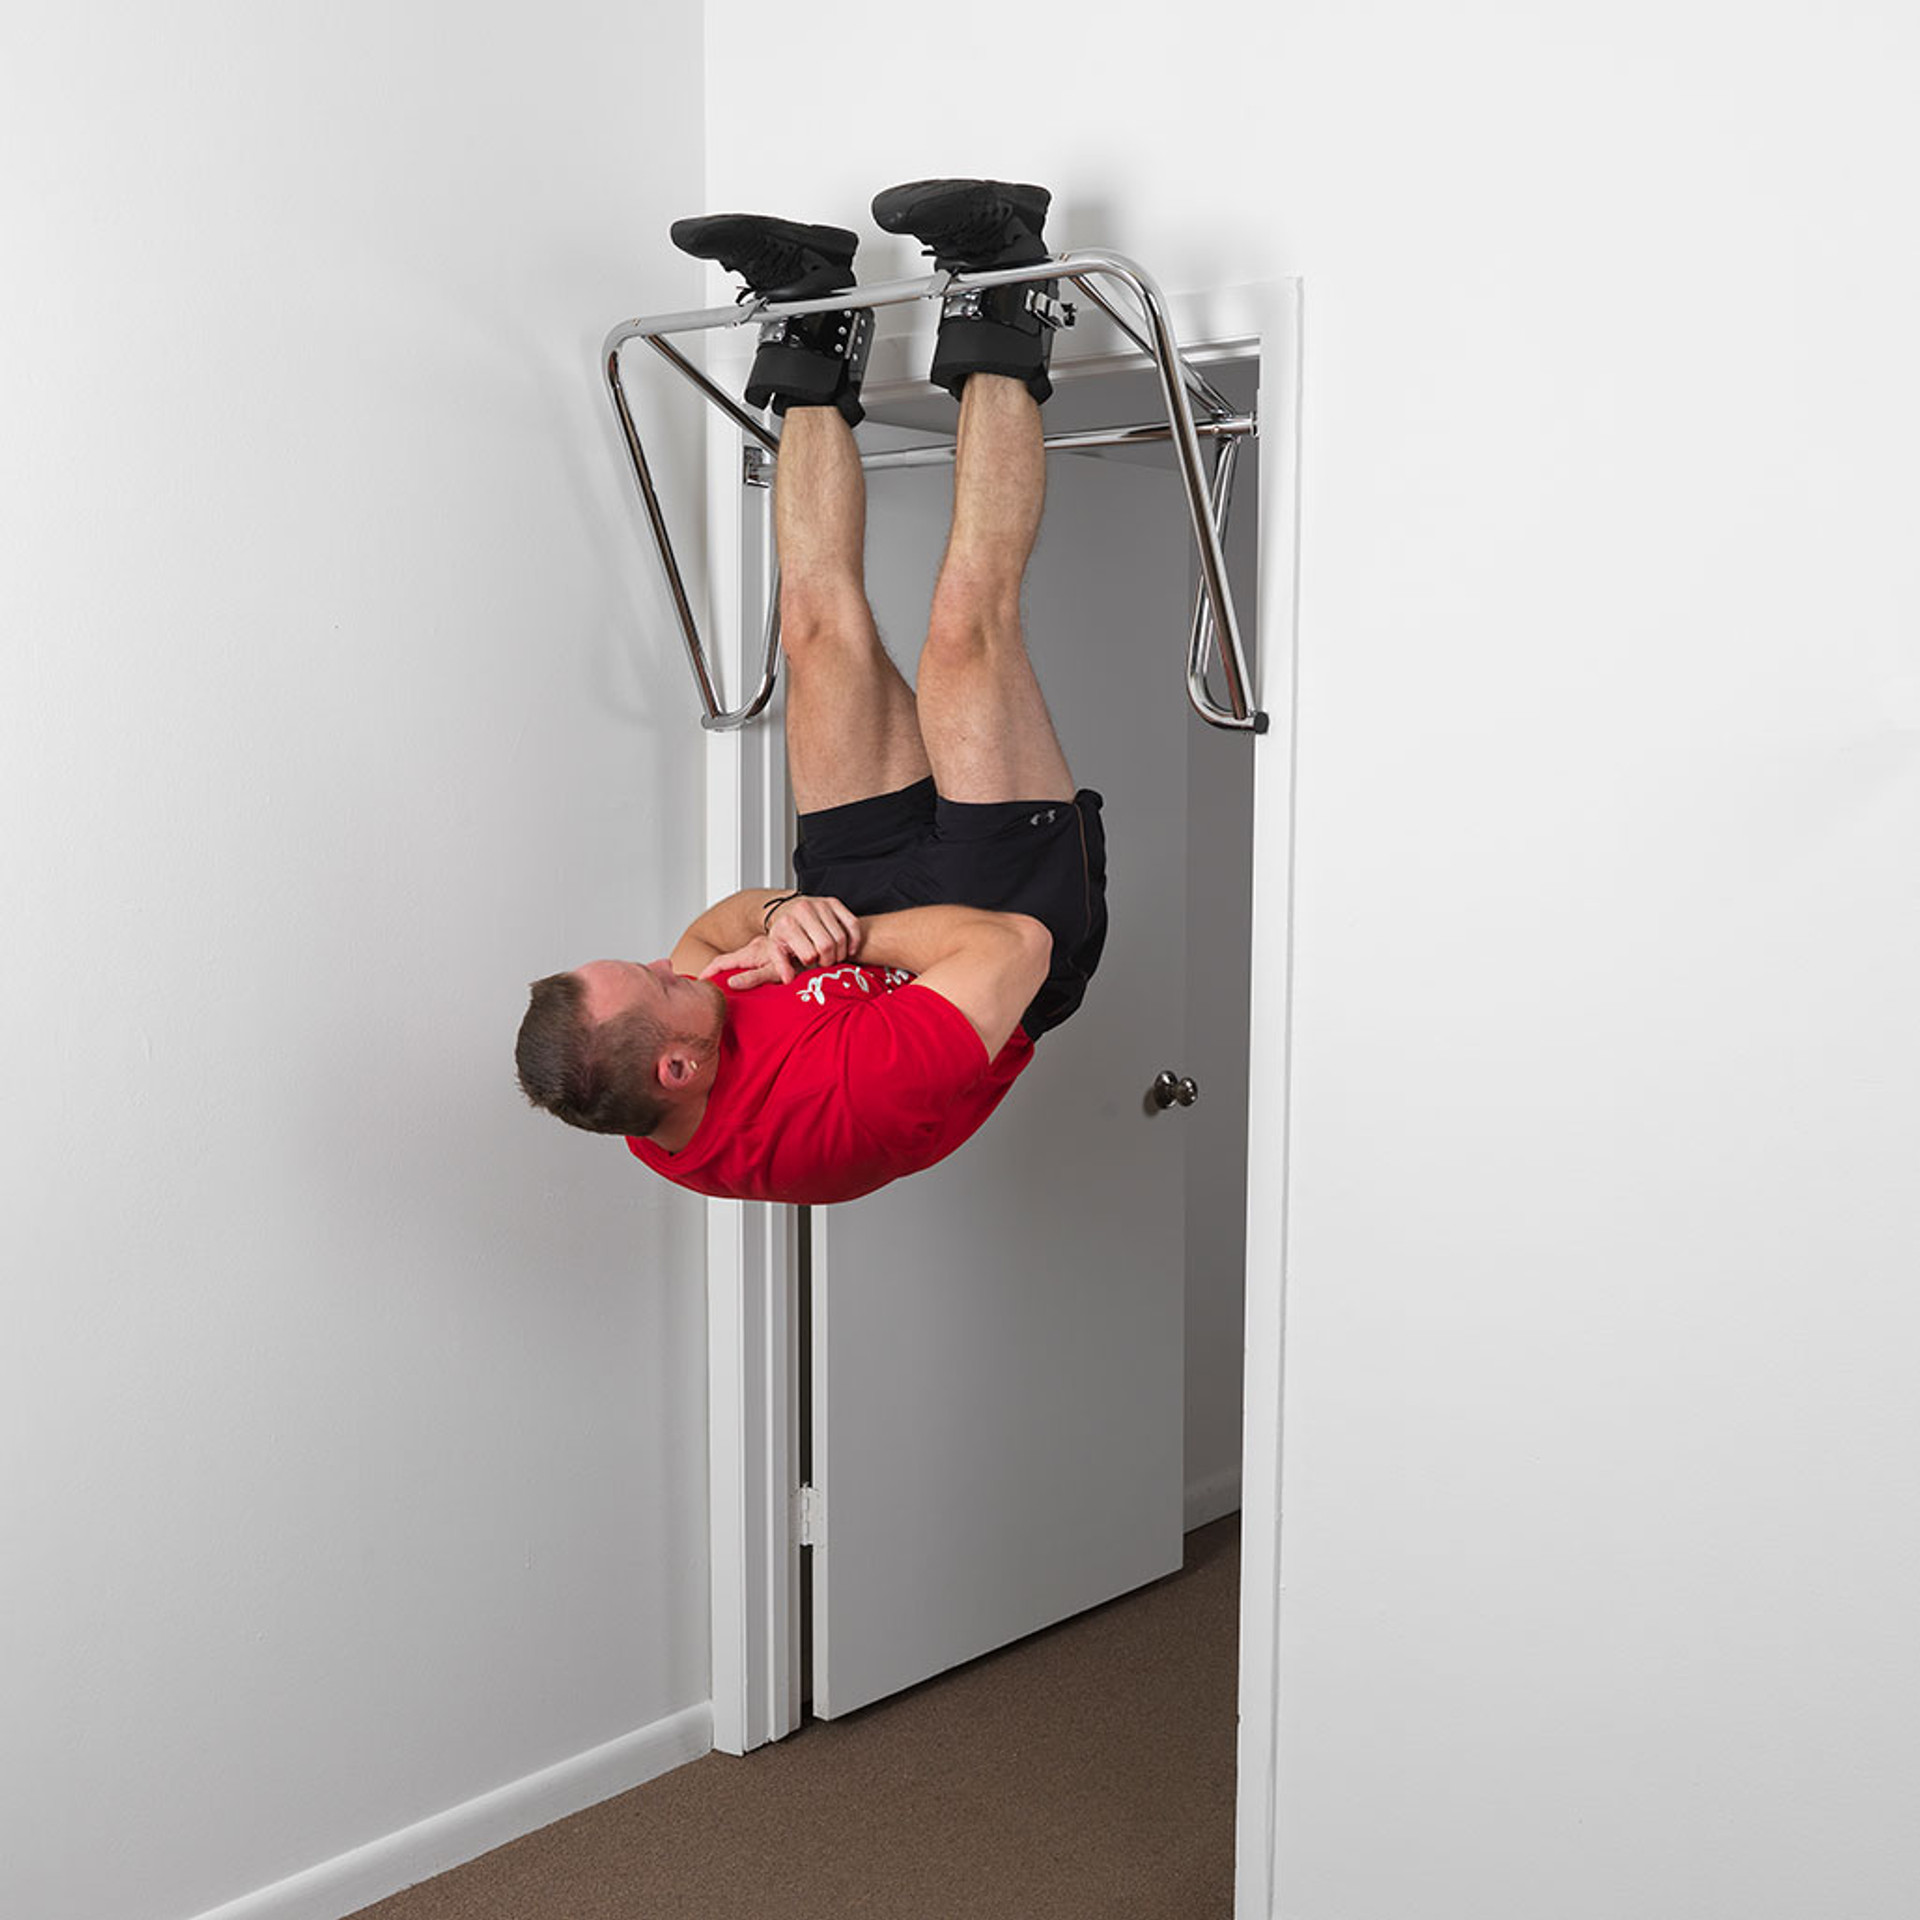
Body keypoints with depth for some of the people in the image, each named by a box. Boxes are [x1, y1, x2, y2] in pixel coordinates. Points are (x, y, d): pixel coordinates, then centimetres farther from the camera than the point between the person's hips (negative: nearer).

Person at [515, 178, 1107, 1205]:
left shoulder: (661, 1132, -19)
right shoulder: (841, 1108, -41)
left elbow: (710, 927, -2)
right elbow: (1014, 947, -39)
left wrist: (780, 913, -25)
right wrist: (858, 933, -32)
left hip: (875, 892, 5)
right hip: (1016, 898, -5)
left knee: (822, 622, -1)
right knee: (966, 625, -16)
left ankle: (812, 316, 20)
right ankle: (1000, 290, 0)